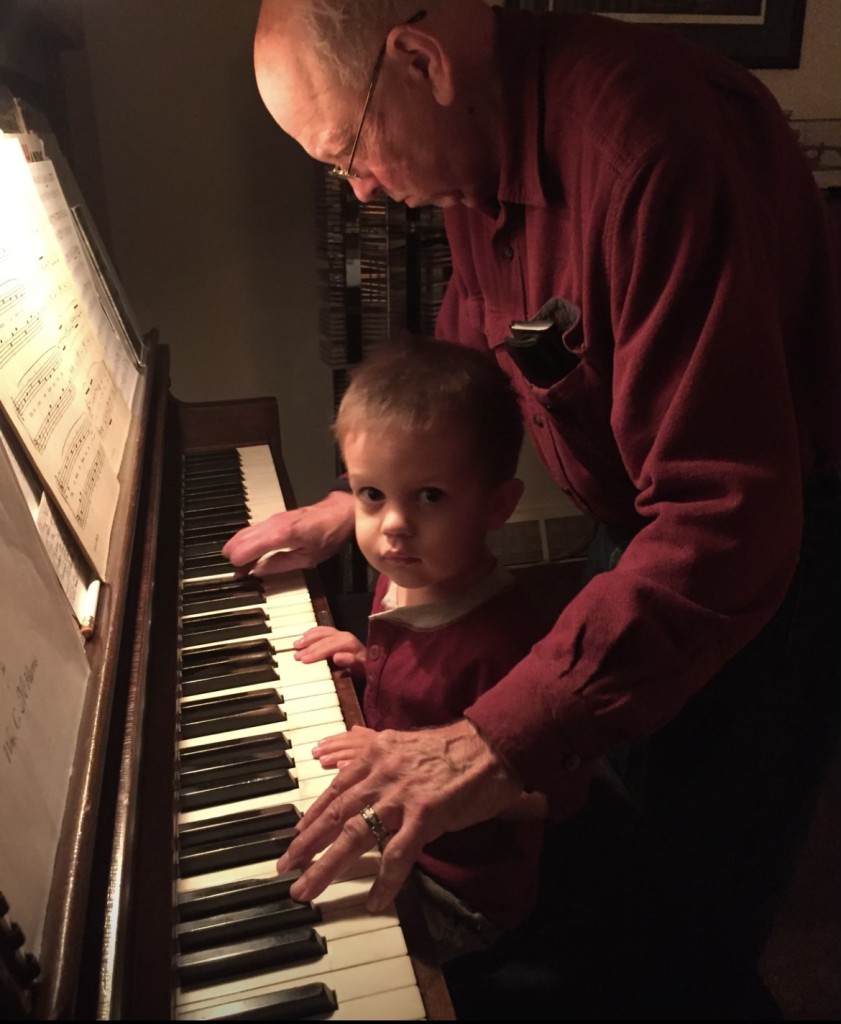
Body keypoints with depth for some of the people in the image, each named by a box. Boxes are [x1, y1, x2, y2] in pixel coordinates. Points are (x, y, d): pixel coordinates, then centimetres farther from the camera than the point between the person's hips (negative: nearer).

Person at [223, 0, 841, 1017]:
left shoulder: (652, 140, -29)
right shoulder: (478, 150, 1)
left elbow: (731, 520, -35)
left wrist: (502, 742, -37)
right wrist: (351, 504, 12)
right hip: (651, 511, 8)